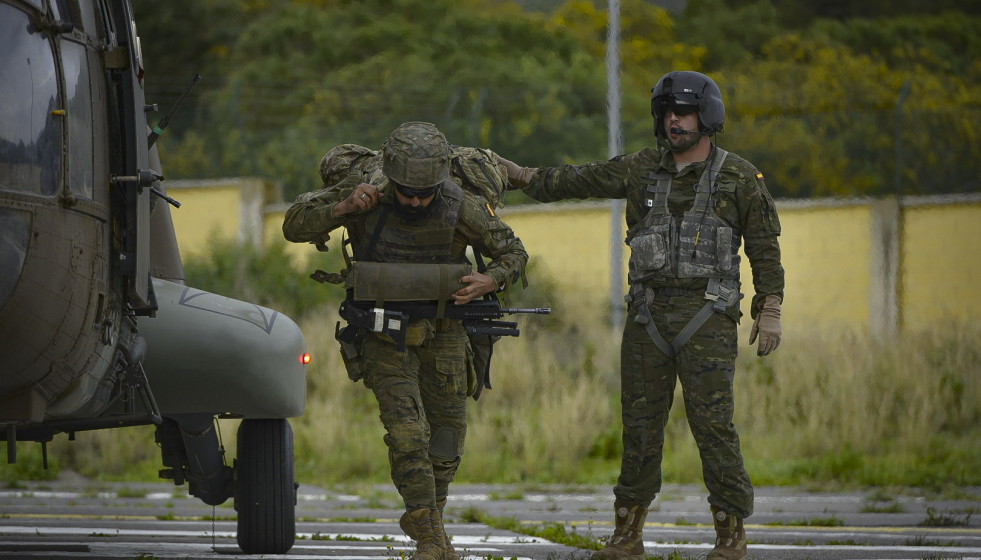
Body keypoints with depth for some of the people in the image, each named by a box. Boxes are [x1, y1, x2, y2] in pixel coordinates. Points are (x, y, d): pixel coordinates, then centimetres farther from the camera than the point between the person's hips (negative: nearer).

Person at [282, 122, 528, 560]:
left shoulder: (462, 207, -18)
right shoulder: (367, 195, -20)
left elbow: (513, 253, -4)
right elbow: (295, 227, -15)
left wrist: (491, 281, -25)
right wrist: (343, 208, -32)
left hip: (442, 332, 2)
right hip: (386, 336, -2)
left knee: (446, 436, 10)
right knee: (406, 432, -17)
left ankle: (431, 520, 33)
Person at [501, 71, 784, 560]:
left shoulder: (740, 177, 1)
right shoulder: (644, 170, 10)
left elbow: (765, 246, 2)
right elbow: (583, 180, 18)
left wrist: (770, 311, -3)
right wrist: (526, 177, 19)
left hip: (706, 317, -4)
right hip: (648, 316, 4)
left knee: (713, 424, -10)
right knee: (641, 427, 5)